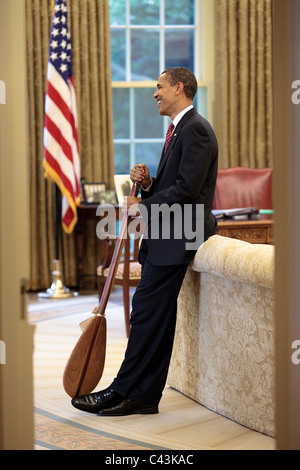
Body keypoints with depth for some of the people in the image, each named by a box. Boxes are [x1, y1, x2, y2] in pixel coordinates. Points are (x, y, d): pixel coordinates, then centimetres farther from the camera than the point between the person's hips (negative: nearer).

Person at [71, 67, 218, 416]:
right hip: (165, 235, 10)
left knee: (147, 311, -10)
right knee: (155, 316, 8)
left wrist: (143, 206, -11)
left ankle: (125, 392, -5)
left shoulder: (195, 129, -11)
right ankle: (144, 396, 11)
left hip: (177, 236, -10)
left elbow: (186, 189, -21)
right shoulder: (180, 130, 22)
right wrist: (148, 183, 3)